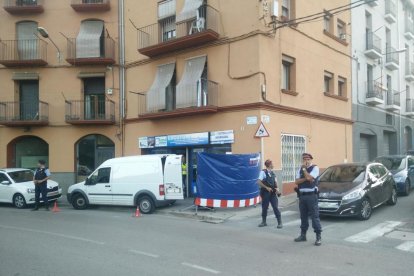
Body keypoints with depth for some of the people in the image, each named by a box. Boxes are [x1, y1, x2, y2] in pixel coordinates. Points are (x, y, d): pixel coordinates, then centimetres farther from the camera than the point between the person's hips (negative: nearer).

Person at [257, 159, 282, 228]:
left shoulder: (273, 173, 10)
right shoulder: (263, 172, -7)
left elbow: (275, 182, 12)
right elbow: (259, 182, -14)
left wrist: (277, 188, -8)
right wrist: (267, 187, -19)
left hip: (272, 193, 4)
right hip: (265, 192, -4)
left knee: (275, 207, -2)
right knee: (264, 207, 7)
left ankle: (280, 223, 3)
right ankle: (264, 222, 22)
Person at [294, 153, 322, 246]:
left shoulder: (315, 168, -2)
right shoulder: (300, 169, 14)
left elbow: (309, 178, -18)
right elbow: (296, 181, 3)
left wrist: (304, 168, -7)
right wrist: (306, 178, -11)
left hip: (311, 195, -6)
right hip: (302, 196, 6)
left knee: (315, 216, -5)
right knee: (303, 216, 13)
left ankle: (318, 237, 0)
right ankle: (303, 235, 23)